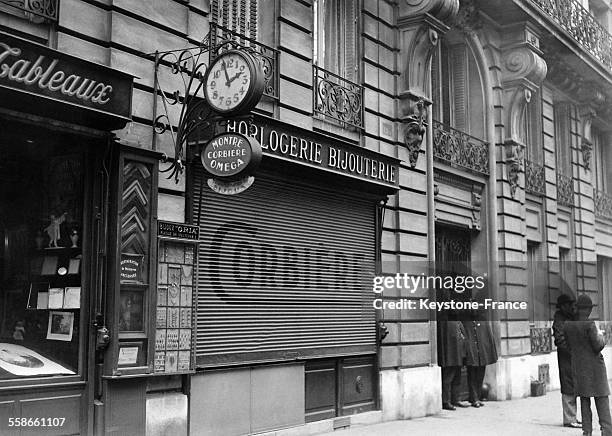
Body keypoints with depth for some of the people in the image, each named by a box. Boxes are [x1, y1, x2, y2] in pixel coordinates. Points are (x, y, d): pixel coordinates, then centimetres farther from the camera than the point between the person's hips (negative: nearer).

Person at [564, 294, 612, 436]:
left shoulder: (567, 325, 1)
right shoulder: (590, 324, -15)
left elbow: (569, 348, 6)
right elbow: (598, 346, -13)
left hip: (578, 367, 4)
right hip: (595, 365, -4)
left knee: (584, 400, 10)